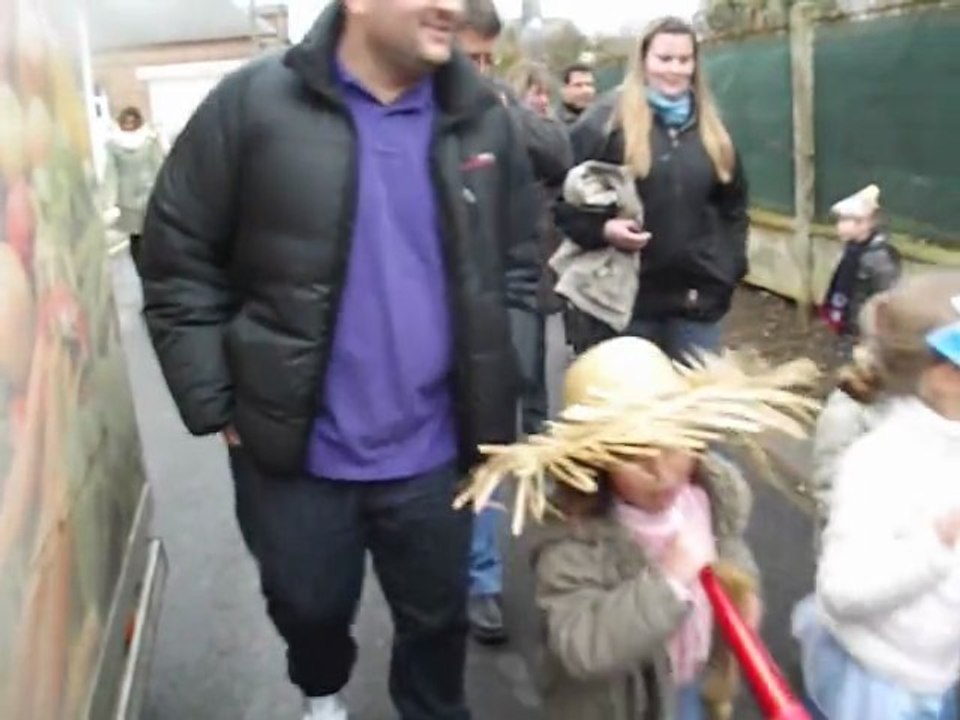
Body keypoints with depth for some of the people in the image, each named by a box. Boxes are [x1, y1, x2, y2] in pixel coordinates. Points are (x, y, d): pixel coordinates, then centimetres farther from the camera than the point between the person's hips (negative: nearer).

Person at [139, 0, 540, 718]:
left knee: (438, 618, 18)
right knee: (310, 607, 22)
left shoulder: (483, 118, -2)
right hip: (295, 447, -1)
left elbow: (519, 265, 8)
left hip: (431, 448, 2)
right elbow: (179, 264, -7)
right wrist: (216, 407, -8)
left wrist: (499, 397, 2)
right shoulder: (253, 102, -12)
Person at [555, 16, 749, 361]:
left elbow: (733, 204, 18)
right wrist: (601, 229, -21)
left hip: (699, 293, 5)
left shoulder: (711, 128, 12)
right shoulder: (607, 120, -5)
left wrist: (731, 264, 8)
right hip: (627, 294, -4)